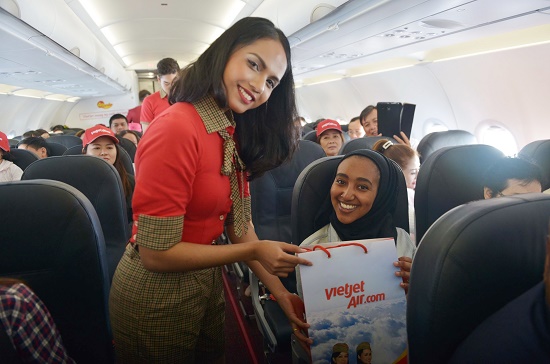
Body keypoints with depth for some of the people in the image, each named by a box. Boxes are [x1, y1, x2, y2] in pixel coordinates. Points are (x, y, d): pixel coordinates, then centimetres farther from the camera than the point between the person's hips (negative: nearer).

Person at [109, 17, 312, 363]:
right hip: (156, 298, -7)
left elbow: (239, 220, 1)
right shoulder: (177, 128, -26)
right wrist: (254, 250, -19)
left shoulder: (234, 134, 0)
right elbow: (157, 253, -24)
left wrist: (278, 290, -4)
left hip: (207, 285, 7)